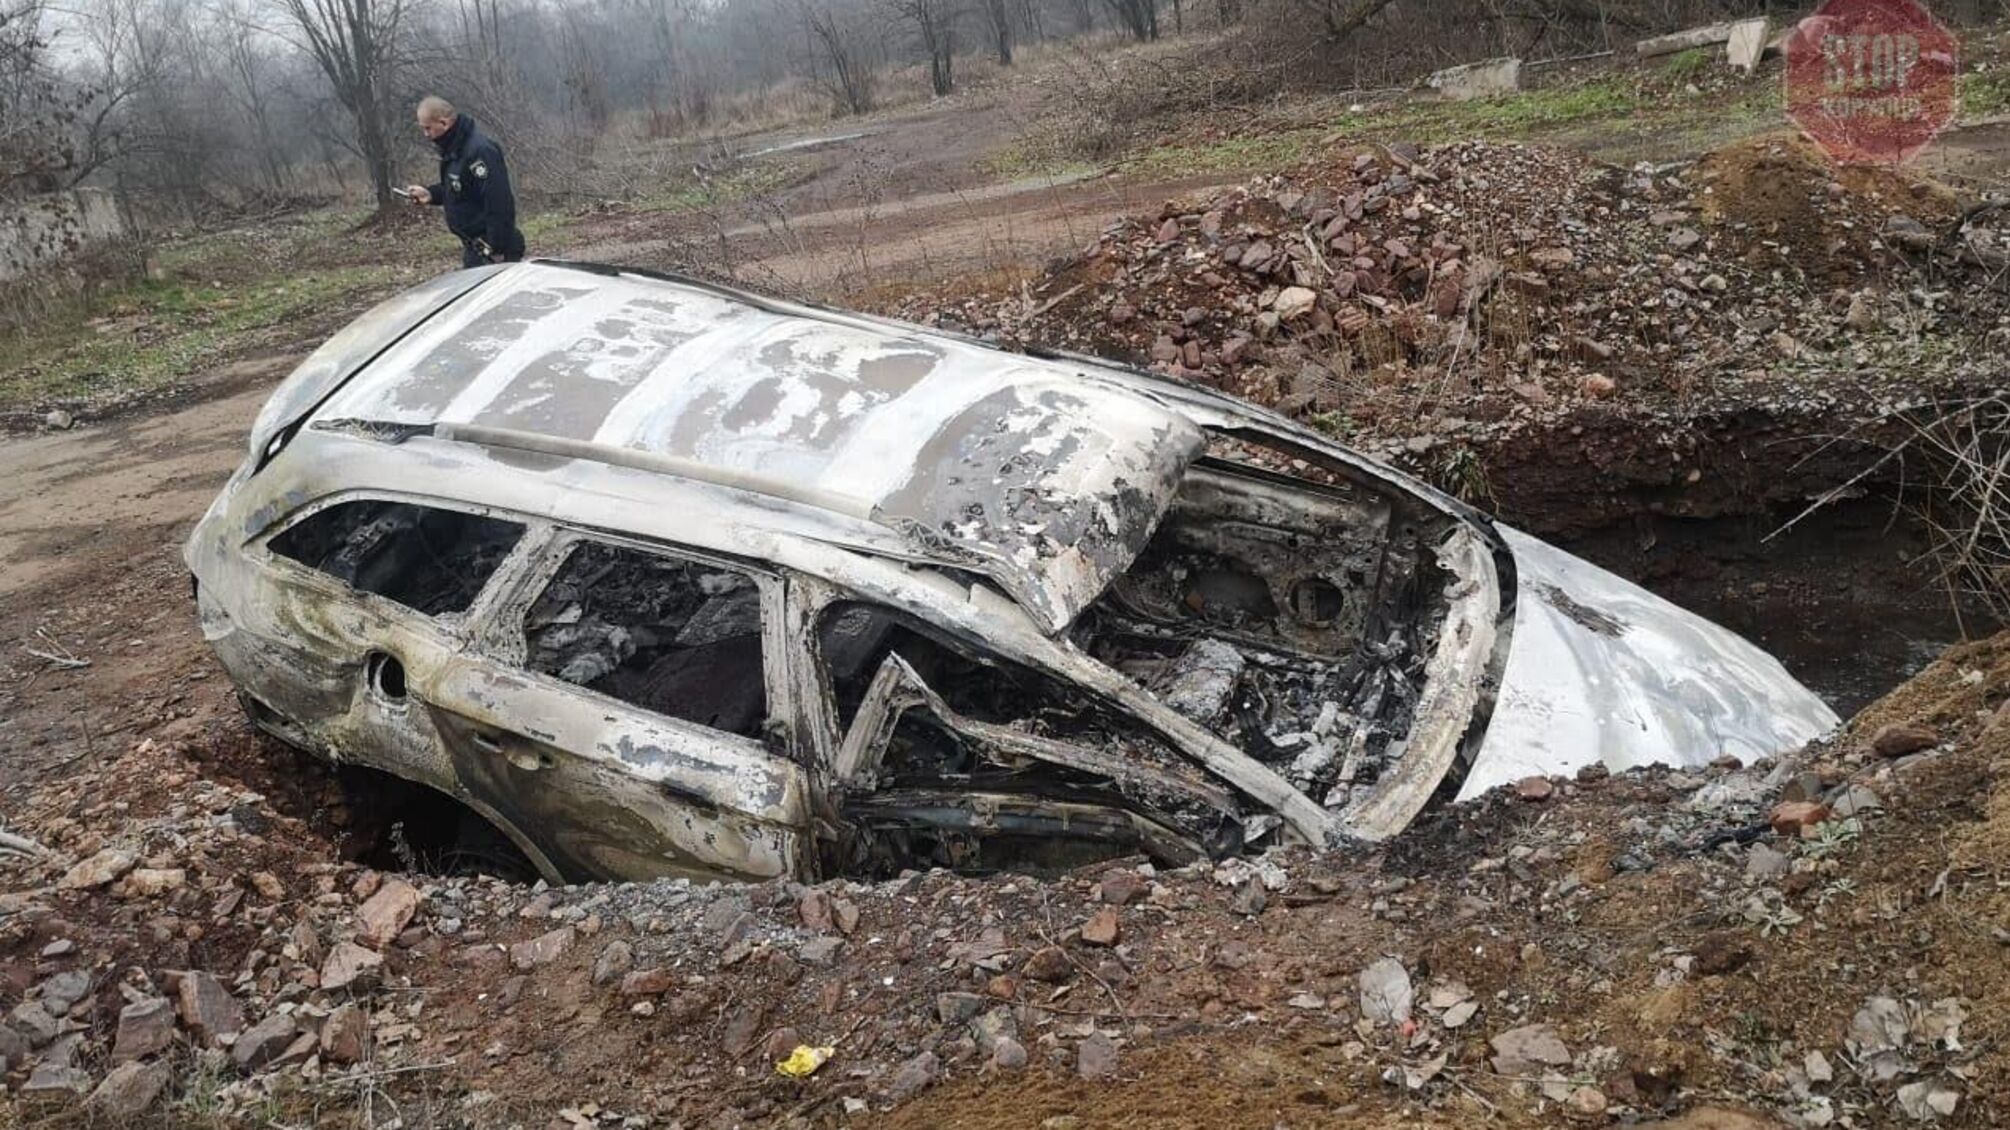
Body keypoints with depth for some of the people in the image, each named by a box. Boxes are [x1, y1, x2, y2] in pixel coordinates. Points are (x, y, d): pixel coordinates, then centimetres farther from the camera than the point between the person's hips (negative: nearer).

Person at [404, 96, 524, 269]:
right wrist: (430, 193, 7)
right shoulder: (454, 148, 9)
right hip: (474, 248, 10)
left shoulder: (480, 150, -23)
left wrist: (497, 249, -26)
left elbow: (498, 204, -27)